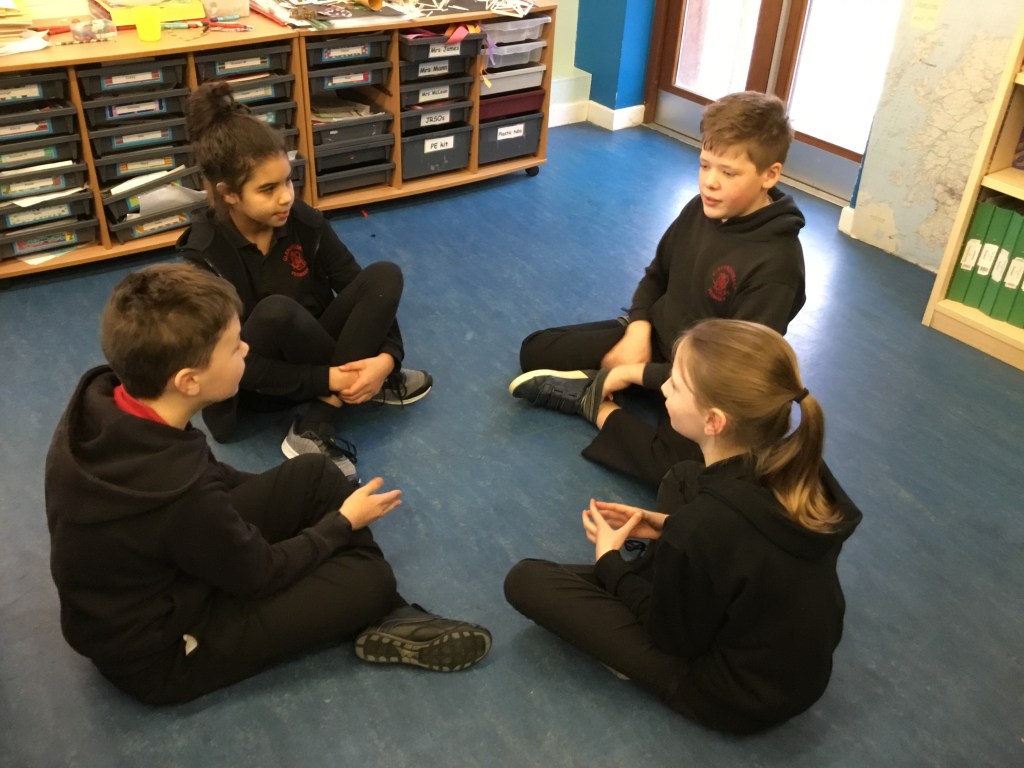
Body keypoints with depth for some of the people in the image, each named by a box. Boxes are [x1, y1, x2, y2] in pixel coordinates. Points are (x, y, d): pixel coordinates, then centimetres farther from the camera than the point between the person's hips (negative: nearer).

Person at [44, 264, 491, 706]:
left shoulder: (101, 397, -14)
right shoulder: (177, 493, -38)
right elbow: (260, 574, -19)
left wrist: (322, 500, 8)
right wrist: (343, 521, -3)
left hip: (160, 573, 8)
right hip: (156, 651, -8)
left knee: (315, 475, 3)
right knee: (368, 579, -13)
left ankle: (383, 611, 10)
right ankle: (383, 620, 19)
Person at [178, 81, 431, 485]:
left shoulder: (305, 222, -11)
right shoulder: (205, 256, -21)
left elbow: (365, 290, -7)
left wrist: (387, 356, -25)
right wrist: (325, 380, -28)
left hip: (317, 354, 5)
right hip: (258, 383, -5)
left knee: (385, 274, -18)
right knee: (276, 311, -36)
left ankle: (315, 432, -24)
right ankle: (367, 387, -12)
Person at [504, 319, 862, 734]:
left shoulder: (698, 531, -37)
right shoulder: (798, 464, -17)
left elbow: (672, 636, -18)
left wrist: (609, 562, -4)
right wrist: (672, 527, 1)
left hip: (739, 695, -6)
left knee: (526, 580, -7)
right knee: (683, 478, 17)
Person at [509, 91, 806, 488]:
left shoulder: (776, 264, -26)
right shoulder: (700, 209, -6)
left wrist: (639, 372, -22)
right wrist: (638, 328, -10)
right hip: (652, 337, 6)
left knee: (676, 465, -35)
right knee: (535, 350, 3)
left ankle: (594, 401, -14)